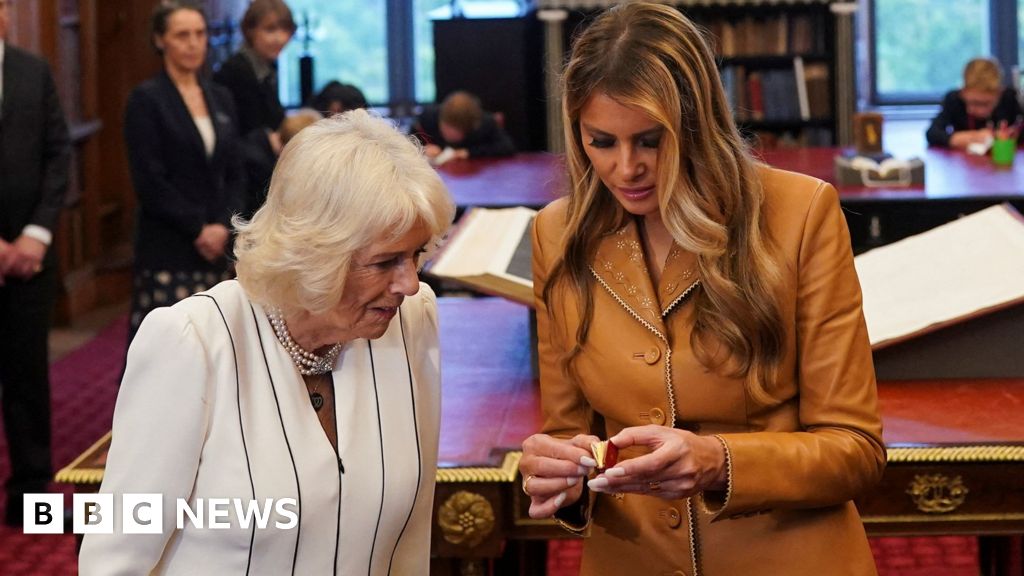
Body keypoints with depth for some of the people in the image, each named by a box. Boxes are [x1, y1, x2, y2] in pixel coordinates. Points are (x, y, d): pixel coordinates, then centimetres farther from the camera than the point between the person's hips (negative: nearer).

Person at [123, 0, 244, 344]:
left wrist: (223, 226, -3)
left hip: (217, 246, 6)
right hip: (166, 250, -6)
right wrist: (198, 228, -12)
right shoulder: (147, 99, -5)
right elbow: (149, 182, -11)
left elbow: (234, 174, 13)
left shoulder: (221, 99, 13)